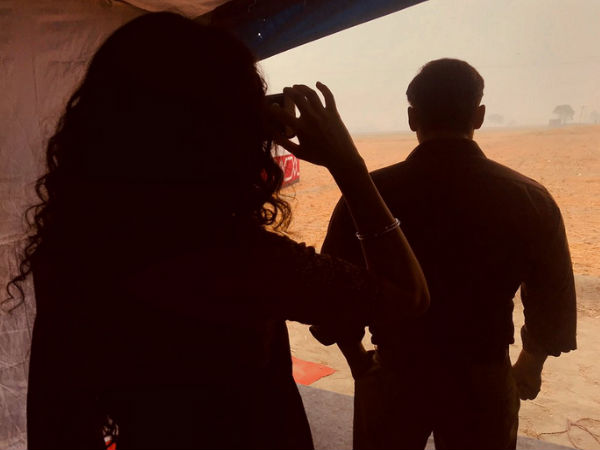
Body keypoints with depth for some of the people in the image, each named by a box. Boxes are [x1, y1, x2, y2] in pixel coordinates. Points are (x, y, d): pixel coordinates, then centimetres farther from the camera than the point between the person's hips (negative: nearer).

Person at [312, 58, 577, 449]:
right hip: (484, 382, 1)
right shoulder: (528, 197, -11)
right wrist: (530, 366, 16)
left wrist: (359, 362, 7)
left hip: (391, 378, 0)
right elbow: (554, 304, -3)